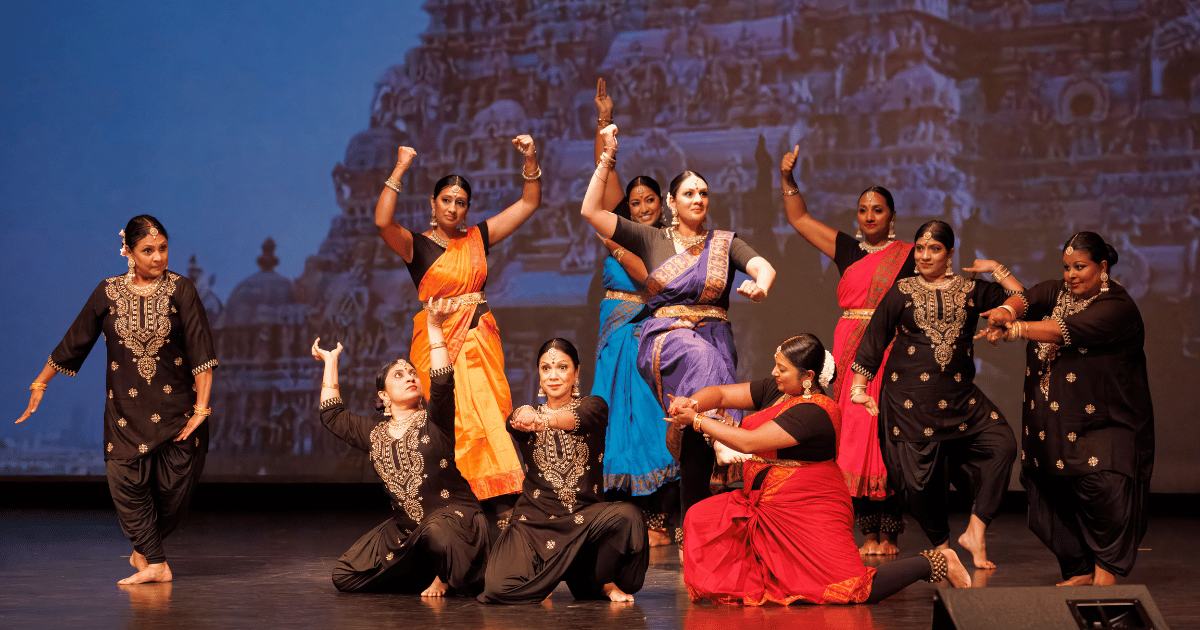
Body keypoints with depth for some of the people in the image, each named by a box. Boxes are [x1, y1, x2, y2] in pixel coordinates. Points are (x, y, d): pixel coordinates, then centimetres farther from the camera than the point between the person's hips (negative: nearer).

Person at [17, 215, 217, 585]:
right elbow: (73, 343, 11)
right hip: (126, 409, 1)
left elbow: (200, 352, -8)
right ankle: (155, 564, -7)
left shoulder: (180, 290, -3)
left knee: (174, 486, -3)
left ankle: (145, 549, 24)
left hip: (175, 406, -1)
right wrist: (39, 385, 14)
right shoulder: (108, 292, 3)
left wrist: (202, 407, -14)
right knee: (125, 478, -14)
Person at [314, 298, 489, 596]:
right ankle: (427, 573, 14)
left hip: (454, 516, -6)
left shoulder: (433, 421, -2)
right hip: (406, 528, 6)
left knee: (437, 532, -42)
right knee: (345, 577, -1)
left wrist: (434, 327, -28)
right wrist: (330, 362, 24)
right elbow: (332, 414, 20)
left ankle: (444, 577, -6)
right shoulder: (375, 433, 13)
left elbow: (442, 383, -20)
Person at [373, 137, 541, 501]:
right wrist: (400, 170, -17)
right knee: (449, 423, -11)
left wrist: (530, 159, 3)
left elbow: (529, 203, 15)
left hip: (480, 338, 3)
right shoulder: (416, 245, 2)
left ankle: (493, 495, -1)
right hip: (437, 340, -3)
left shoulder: (478, 238, 13)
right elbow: (382, 221, -18)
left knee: (489, 416, -4)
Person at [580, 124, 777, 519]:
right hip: (665, 339, -1)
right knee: (700, 357, -38)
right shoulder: (651, 240, 13)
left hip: (714, 338, 1)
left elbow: (764, 267, -3)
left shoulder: (725, 243, 15)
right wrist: (607, 159, 1)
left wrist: (760, 285, -28)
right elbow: (591, 211, 7)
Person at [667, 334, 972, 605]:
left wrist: (697, 420, -20)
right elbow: (721, 394, 8)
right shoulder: (775, 390, 4)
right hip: (768, 503, 9)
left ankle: (935, 563, 3)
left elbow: (749, 442, -26)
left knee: (855, 590, -16)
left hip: (809, 510, -9)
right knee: (701, 518, -1)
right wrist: (692, 403, -15)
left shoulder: (813, 413, -23)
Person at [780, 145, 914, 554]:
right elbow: (799, 219, 21)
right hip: (850, 350, 3)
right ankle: (869, 534, 4)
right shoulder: (846, 249, 16)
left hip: (891, 352, -3)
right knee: (854, 436, -2)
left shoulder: (908, 256, 6)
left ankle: (890, 536, -1)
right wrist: (788, 178, 10)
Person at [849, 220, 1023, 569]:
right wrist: (859, 386, 6)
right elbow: (873, 340, 8)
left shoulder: (970, 290, 9)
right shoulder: (902, 292, 6)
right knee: (921, 479, -3)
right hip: (910, 398, -1)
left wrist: (995, 268, 5)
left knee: (1002, 445, -19)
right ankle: (942, 546, 19)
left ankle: (975, 533, -14)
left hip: (960, 394, 2)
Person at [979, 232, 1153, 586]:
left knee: (1103, 486, -23)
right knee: (1058, 496, 6)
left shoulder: (1117, 307, -11)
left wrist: (1014, 330, -29)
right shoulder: (1057, 293, 12)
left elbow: (1067, 331, -24)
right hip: (1055, 424, 6)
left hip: (1105, 423, -6)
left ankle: (1105, 573, -11)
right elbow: (1028, 298, -7)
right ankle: (1080, 572, 19)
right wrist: (1006, 311, -31)